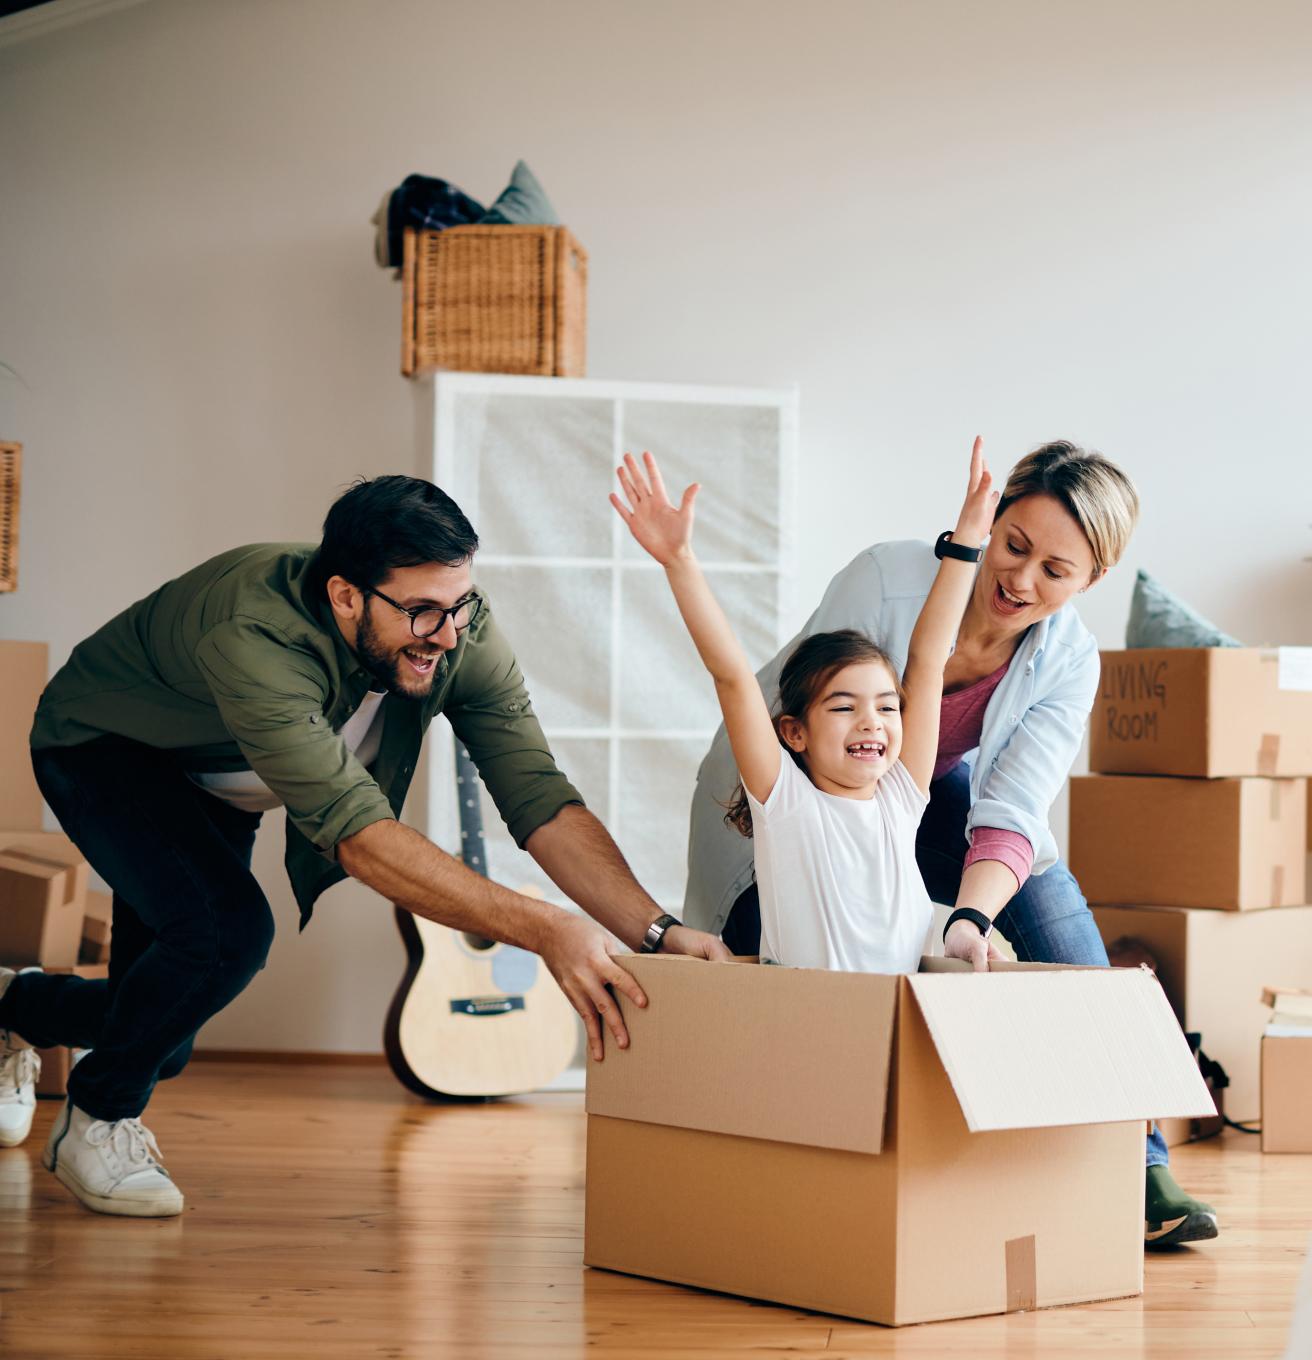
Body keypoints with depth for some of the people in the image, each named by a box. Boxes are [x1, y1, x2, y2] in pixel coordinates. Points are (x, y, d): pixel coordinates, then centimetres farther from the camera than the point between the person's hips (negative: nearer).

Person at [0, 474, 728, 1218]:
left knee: (160, 1040, 10)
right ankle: (98, 1121, -6)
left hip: (213, 789, 6)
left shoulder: (463, 634, -27)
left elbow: (540, 796, -29)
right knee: (226, 929, -33)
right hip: (101, 749, -6)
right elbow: (355, 830, -50)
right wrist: (545, 931, -57)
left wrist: (656, 929, -43)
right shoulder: (256, 639, -45)